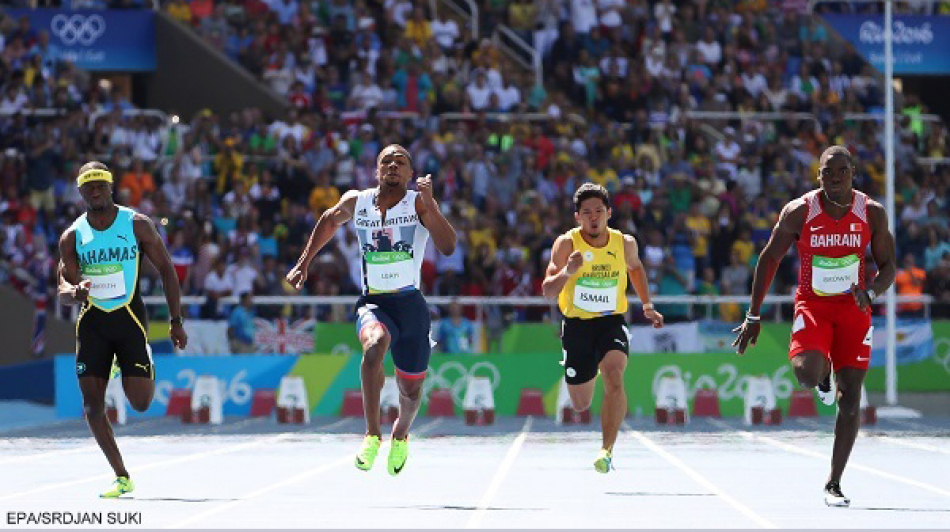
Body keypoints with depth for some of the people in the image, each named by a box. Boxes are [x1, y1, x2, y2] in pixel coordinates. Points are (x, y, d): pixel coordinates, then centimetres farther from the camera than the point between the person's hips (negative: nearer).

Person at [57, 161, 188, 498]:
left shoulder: (137, 225, -3)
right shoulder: (72, 237, 2)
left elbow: (166, 269, 2)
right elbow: (64, 287, 0)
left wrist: (175, 321, -1)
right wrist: (74, 292, -26)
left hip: (130, 318, -2)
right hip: (92, 322, 2)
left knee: (140, 403, -8)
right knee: (92, 403, -7)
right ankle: (122, 478, 3)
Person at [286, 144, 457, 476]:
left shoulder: (419, 203, -4)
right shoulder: (356, 202, 4)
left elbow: (448, 248, -18)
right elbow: (329, 222, 27)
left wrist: (430, 202, -27)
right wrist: (304, 263, 23)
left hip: (410, 303, 0)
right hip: (373, 302, 0)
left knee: (411, 389, 11)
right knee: (374, 345, -35)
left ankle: (400, 435, 47)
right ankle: (372, 434, -27)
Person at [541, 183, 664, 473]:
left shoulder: (625, 243, -3)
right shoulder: (567, 244, -11)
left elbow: (635, 268, 21)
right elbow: (548, 291, -17)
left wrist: (647, 304, 14)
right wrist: (567, 272, -35)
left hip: (612, 322, 0)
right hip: (577, 325, 0)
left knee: (614, 376, -30)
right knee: (580, 405, 10)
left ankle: (607, 450, -31)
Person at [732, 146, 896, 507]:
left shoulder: (872, 214, -7)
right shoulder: (799, 212, -12)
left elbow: (888, 266, 2)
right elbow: (769, 259, -2)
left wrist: (871, 292, -21)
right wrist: (753, 317, -1)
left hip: (853, 309, 2)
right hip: (812, 305, -2)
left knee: (850, 399, -2)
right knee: (806, 374, -29)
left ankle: (833, 484, 9)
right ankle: (824, 374, 12)